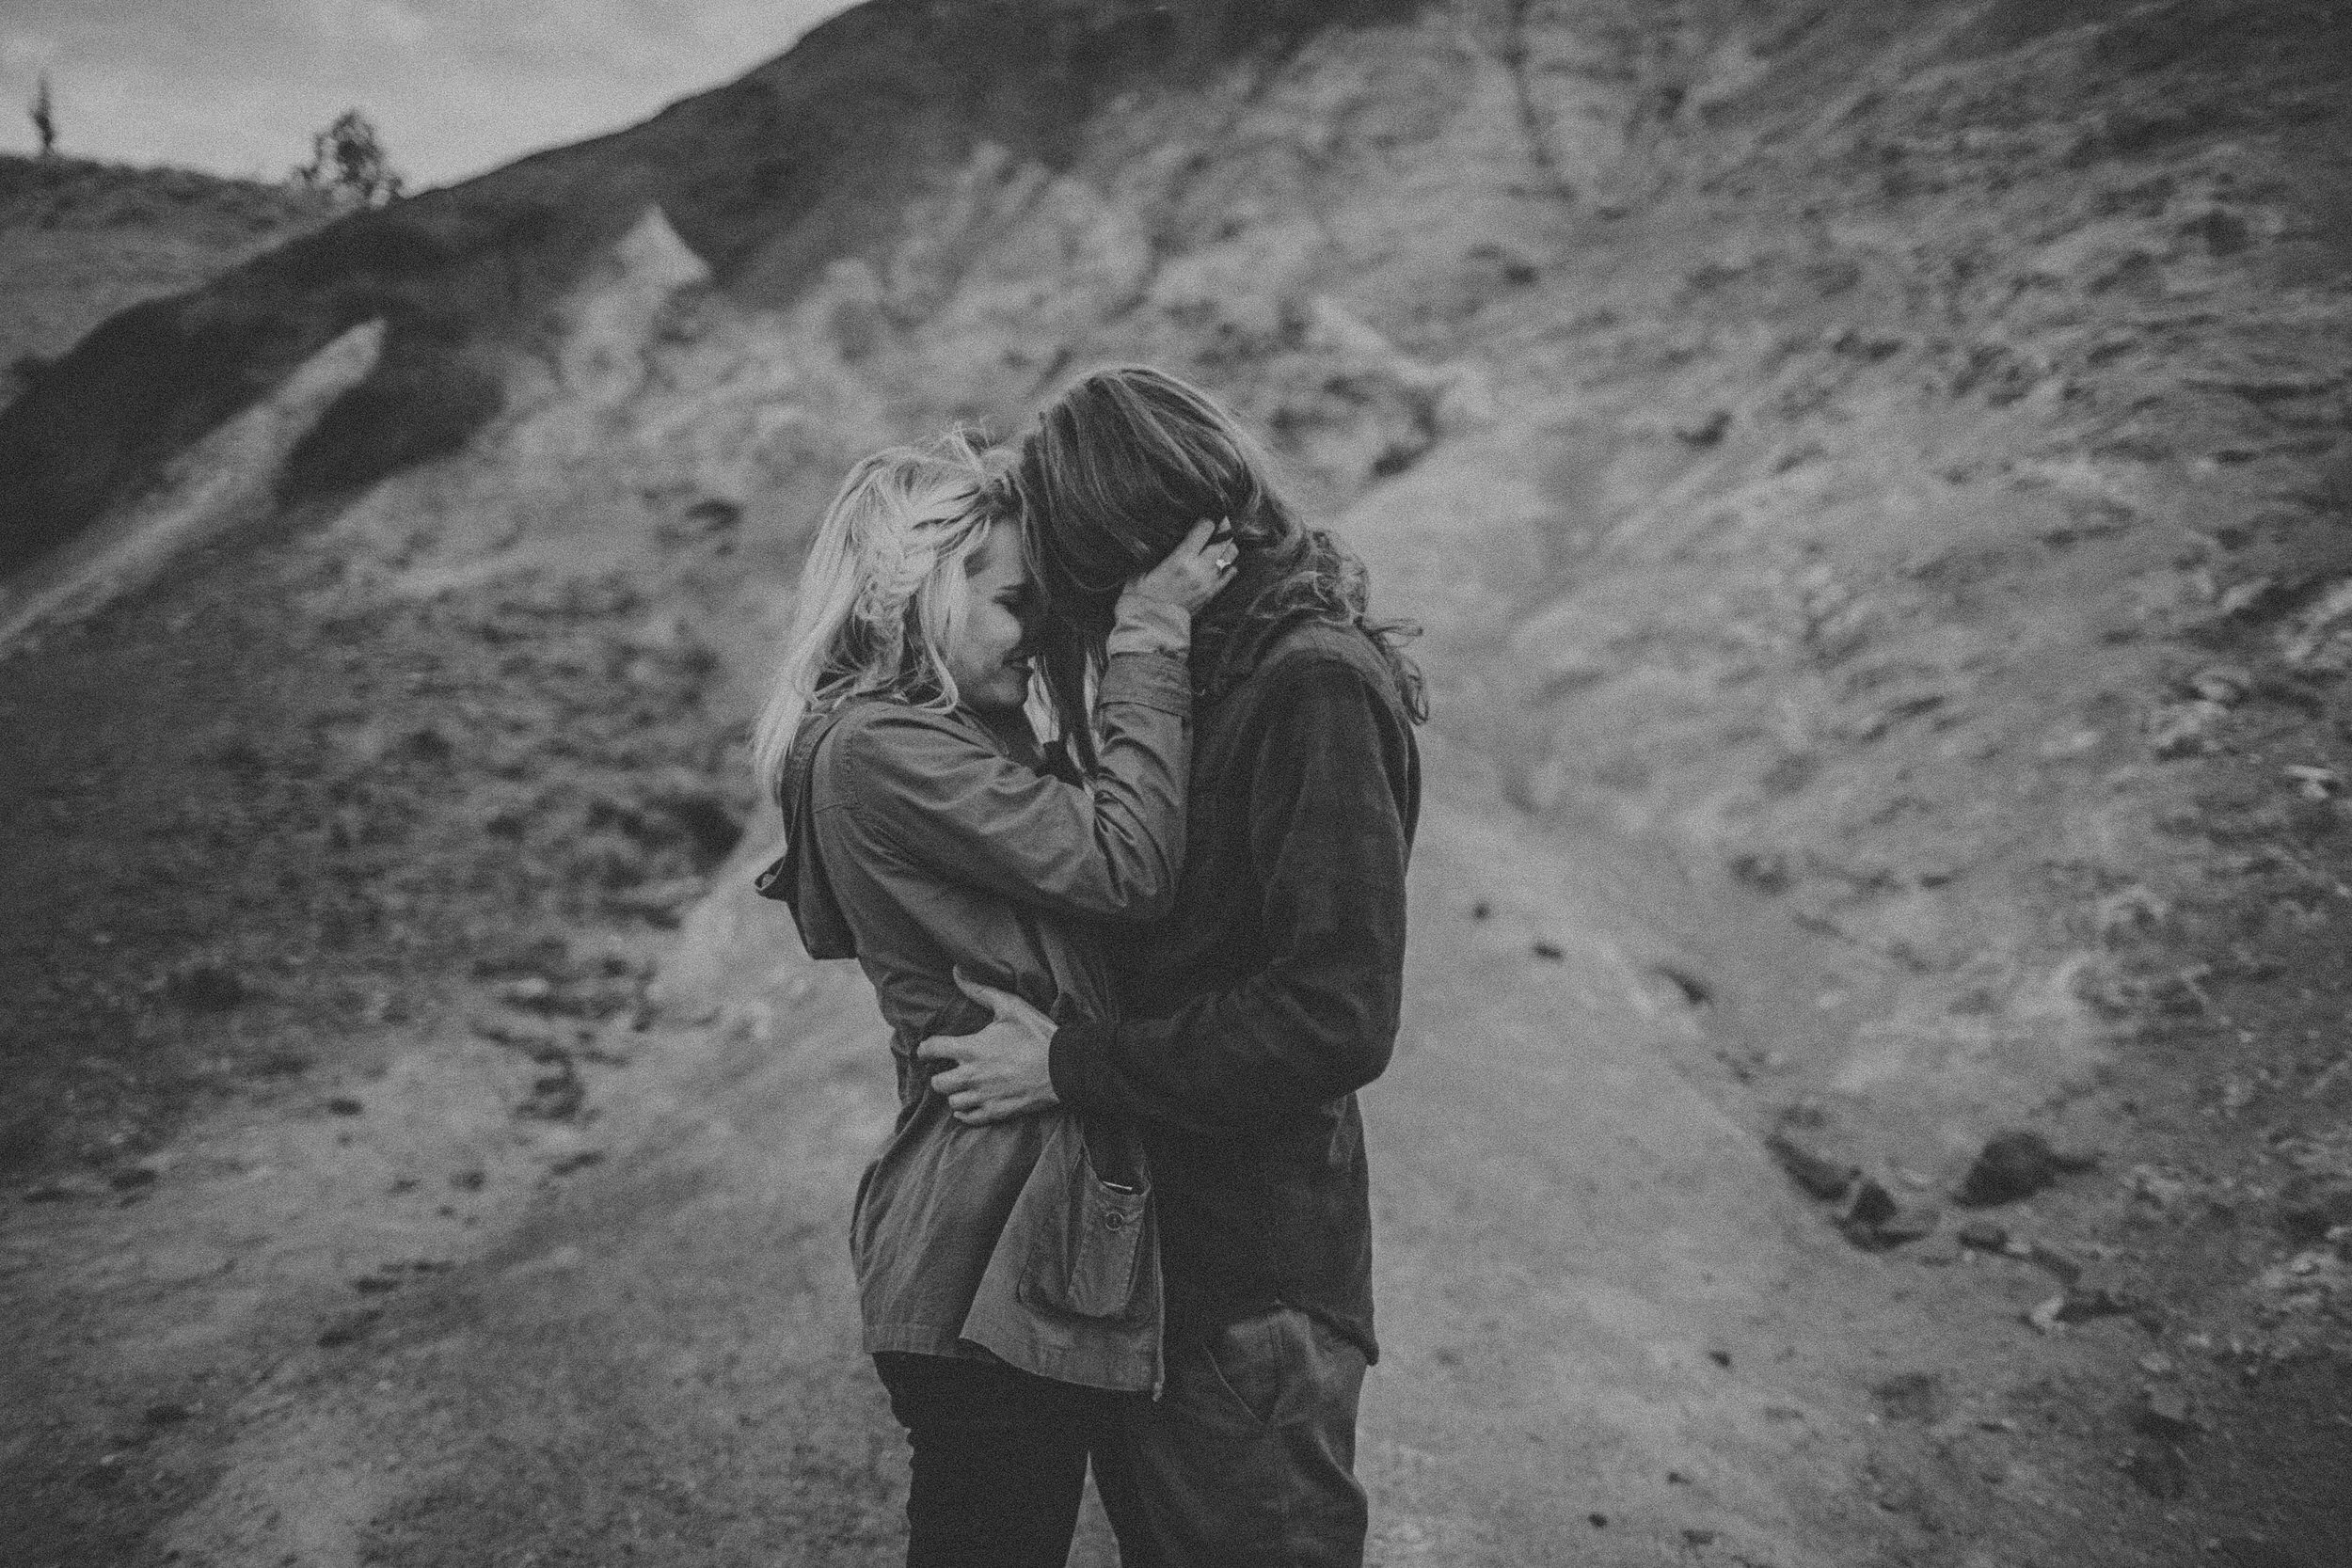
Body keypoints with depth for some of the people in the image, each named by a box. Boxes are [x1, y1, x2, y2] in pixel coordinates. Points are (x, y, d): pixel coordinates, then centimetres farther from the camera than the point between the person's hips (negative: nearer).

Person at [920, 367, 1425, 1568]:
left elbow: (1335, 1017, -25)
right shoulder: (1215, 674, 8)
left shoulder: (1316, 689, -20)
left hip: (1255, 1276, -8)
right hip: (1149, 1241, 8)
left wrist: (1069, 1066, -21)